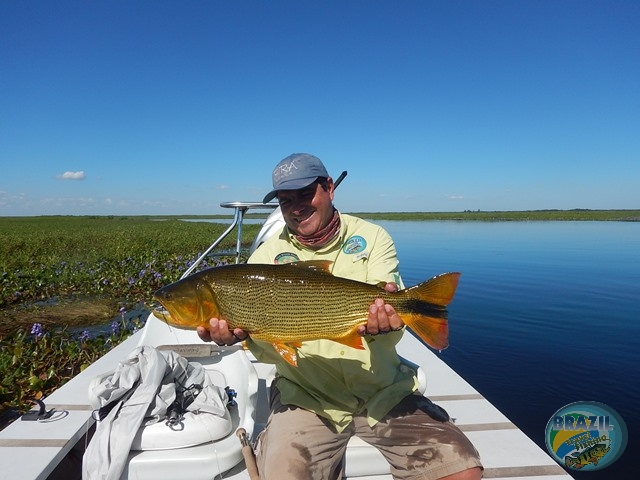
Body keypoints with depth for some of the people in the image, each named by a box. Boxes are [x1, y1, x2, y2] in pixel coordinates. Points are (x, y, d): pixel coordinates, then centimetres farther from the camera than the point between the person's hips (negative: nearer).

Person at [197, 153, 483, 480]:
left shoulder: (372, 238, 2)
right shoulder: (266, 256, 0)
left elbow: (392, 323, -9)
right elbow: (272, 350, -5)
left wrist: (381, 325, -32)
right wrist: (245, 333, -27)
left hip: (384, 390, 1)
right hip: (306, 397, 0)